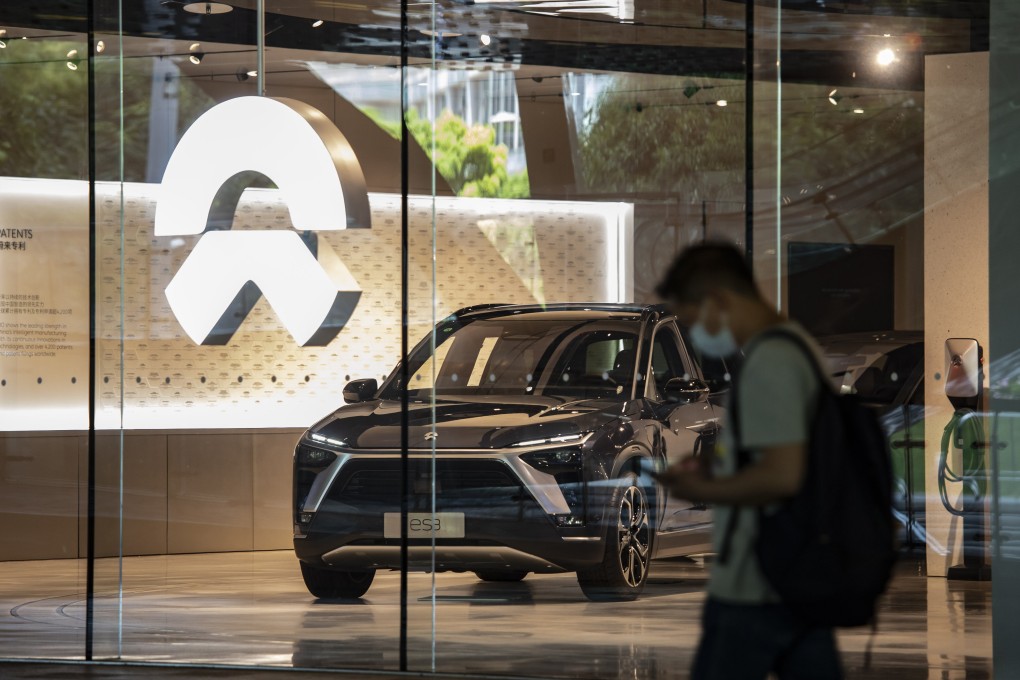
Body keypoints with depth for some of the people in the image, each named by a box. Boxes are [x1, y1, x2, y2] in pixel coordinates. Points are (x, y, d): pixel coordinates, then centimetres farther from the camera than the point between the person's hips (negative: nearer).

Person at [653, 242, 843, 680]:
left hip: (754, 592, -9)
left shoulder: (767, 362, -18)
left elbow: (783, 475, -26)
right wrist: (712, 469, 11)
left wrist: (703, 490, -13)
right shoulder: (795, 345, 13)